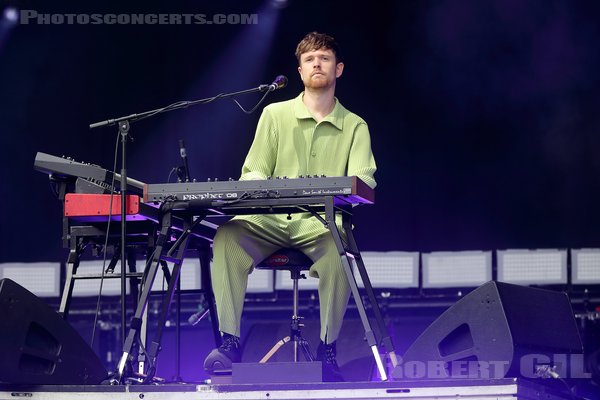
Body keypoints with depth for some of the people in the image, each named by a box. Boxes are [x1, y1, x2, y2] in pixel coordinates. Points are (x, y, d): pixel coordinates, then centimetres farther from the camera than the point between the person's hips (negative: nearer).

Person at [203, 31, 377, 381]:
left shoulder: (355, 127, 11)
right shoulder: (275, 114, 13)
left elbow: (363, 181, -3)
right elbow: (252, 172, 8)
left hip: (322, 223, -1)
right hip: (270, 220, 1)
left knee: (337, 249, -37)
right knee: (228, 236, -31)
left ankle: (328, 349, -21)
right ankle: (230, 342, -30)